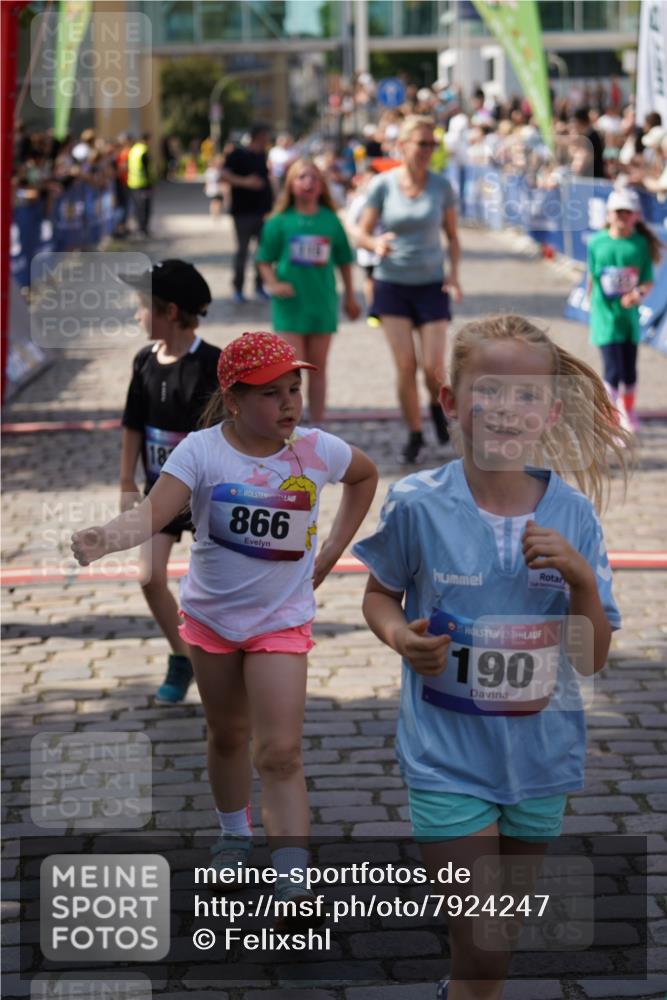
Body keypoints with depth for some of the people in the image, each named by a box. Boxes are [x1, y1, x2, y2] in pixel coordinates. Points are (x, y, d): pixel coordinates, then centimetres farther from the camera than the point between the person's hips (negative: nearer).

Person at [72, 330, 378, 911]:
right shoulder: (202, 451, -18)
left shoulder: (318, 450, -11)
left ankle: (295, 892, -10)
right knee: (227, 735, 20)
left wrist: (332, 552, 6)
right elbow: (154, 512, -32)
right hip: (211, 614, 1)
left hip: (282, 621, -1)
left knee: (280, 754, -9)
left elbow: (366, 475, 13)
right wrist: (105, 537, -54)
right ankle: (235, 836, 45)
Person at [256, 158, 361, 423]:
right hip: (290, 303, -2)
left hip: (322, 302, 2)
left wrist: (349, 297, 15)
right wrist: (273, 284, -18)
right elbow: (264, 260, -1)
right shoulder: (280, 221, -4)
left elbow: (343, 260, 10)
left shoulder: (330, 220, 1)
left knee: (318, 368, 11)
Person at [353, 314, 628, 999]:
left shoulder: (572, 515, -7)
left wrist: (582, 578, -19)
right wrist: (400, 636, -16)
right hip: (448, 755, -3)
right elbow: (380, 594, 5)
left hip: (540, 756, 3)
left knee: (507, 937, 21)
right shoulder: (418, 505, -13)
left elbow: (591, 661, -2)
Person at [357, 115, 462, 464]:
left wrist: (454, 273, -6)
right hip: (392, 284, 0)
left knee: (433, 367, -6)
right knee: (405, 364, -5)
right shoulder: (383, 185, -4)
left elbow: (453, 237, 8)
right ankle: (415, 436, 10)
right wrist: (377, 244, -21)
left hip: (431, 285, 1)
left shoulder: (441, 186, -1)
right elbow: (362, 234, 1)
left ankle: (437, 406, 28)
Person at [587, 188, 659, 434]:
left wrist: (638, 293, -24)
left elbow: (648, 281, -3)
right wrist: (592, 306, 12)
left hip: (630, 314, 2)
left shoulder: (641, 244, -6)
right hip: (605, 315, -2)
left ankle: (627, 411, 40)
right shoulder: (597, 243, -7)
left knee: (629, 370, 15)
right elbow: (592, 277, 6)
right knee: (613, 370, -11)